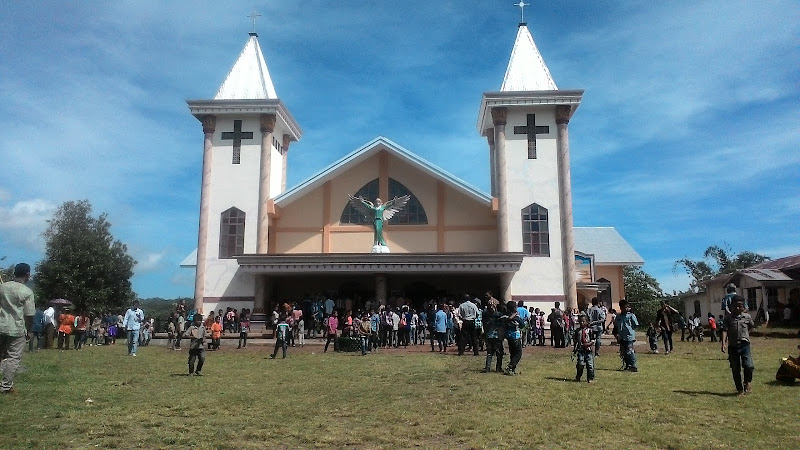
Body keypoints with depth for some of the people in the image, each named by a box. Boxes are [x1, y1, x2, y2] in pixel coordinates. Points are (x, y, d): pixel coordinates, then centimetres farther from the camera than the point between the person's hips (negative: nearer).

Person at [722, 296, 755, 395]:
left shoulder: (747, 317, 4)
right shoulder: (728, 318, 1)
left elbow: (751, 326, 24)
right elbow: (725, 330, -6)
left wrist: (746, 335, 16)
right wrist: (723, 343, -17)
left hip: (744, 345, 0)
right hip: (732, 346, 0)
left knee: (748, 366, -16)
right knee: (735, 370, 5)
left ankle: (748, 382, 14)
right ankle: (740, 390, 18)